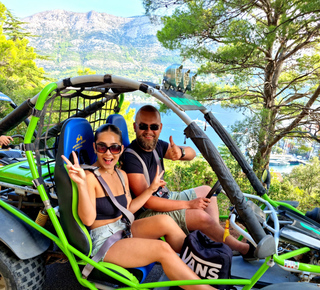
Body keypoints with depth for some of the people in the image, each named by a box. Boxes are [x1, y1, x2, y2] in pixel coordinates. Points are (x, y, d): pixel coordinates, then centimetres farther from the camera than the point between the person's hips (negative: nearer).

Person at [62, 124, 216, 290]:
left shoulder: (121, 175, 6)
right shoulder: (90, 176, -17)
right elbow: (88, 219, -25)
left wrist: (151, 189, 10)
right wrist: (81, 184, -38)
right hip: (102, 241, -7)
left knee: (165, 221, -17)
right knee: (162, 249, -23)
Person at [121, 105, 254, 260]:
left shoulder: (156, 145, 1)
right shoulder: (130, 157, -23)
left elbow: (192, 154, 2)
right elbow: (148, 201, -27)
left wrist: (181, 152, -25)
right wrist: (189, 204, -22)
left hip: (164, 198, 10)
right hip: (146, 213, -9)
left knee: (206, 191, 12)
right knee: (201, 216, -21)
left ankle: (217, 238, 3)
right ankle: (244, 249, 1)